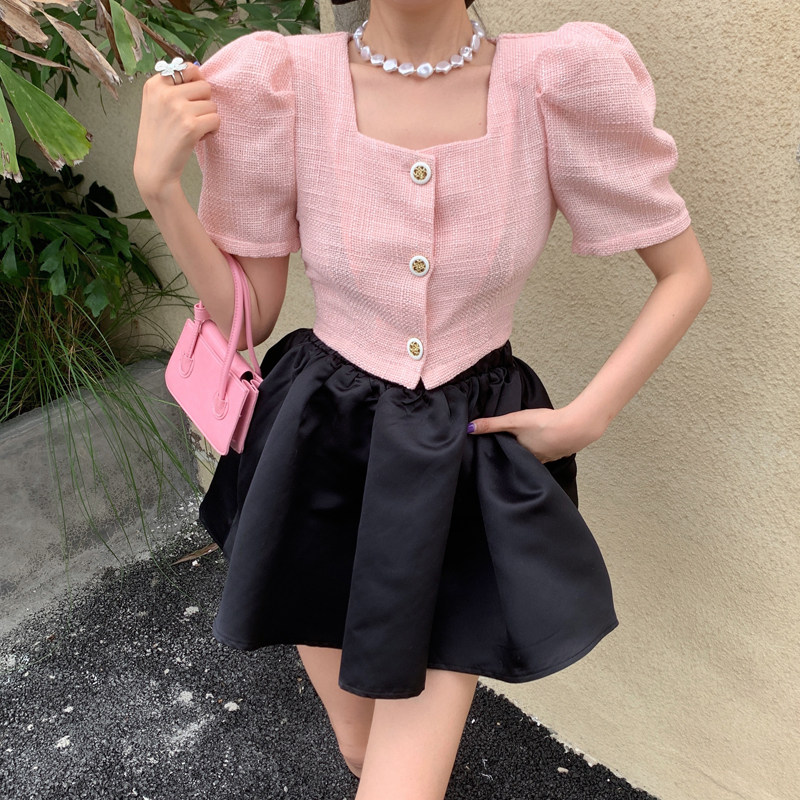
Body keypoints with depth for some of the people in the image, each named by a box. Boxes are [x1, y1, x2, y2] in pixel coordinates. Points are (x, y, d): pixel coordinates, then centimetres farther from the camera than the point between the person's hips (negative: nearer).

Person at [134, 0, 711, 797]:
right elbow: (246, 315, -2)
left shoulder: (562, 83, -13)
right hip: (319, 457, 2)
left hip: (470, 469, -1)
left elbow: (685, 273, -2)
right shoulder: (279, 84, -9)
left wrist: (585, 419, -8)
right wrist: (156, 185, -14)